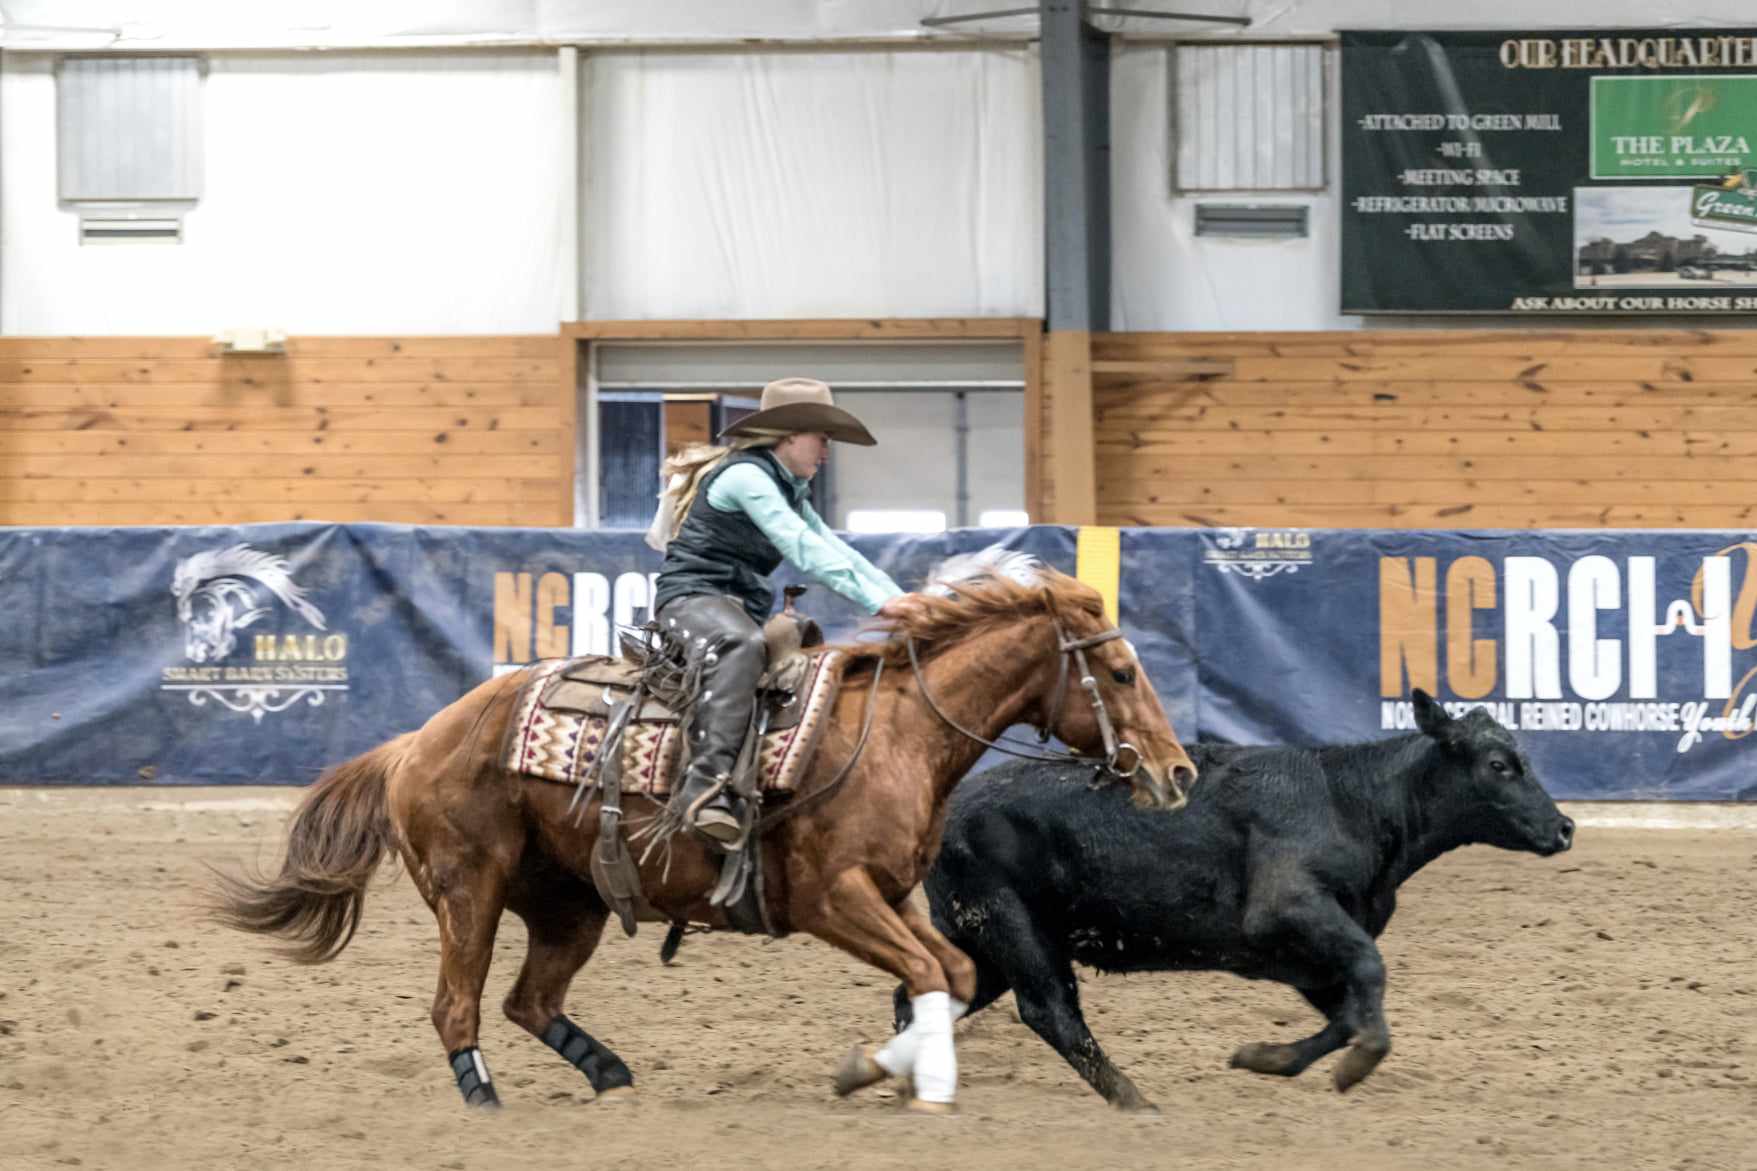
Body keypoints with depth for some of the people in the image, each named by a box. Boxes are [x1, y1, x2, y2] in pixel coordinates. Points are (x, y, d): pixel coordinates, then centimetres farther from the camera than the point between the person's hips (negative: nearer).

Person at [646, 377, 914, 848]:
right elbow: (805, 552, -21)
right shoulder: (746, 476, -11)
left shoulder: (789, 494, 21)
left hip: (740, 610, 11)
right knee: (742, 646, -40)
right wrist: (876, 602, -25)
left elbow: (835, 550, 13)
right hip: (692, 597, -11)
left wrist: (902, 601, 0)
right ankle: (707, 785, -54)